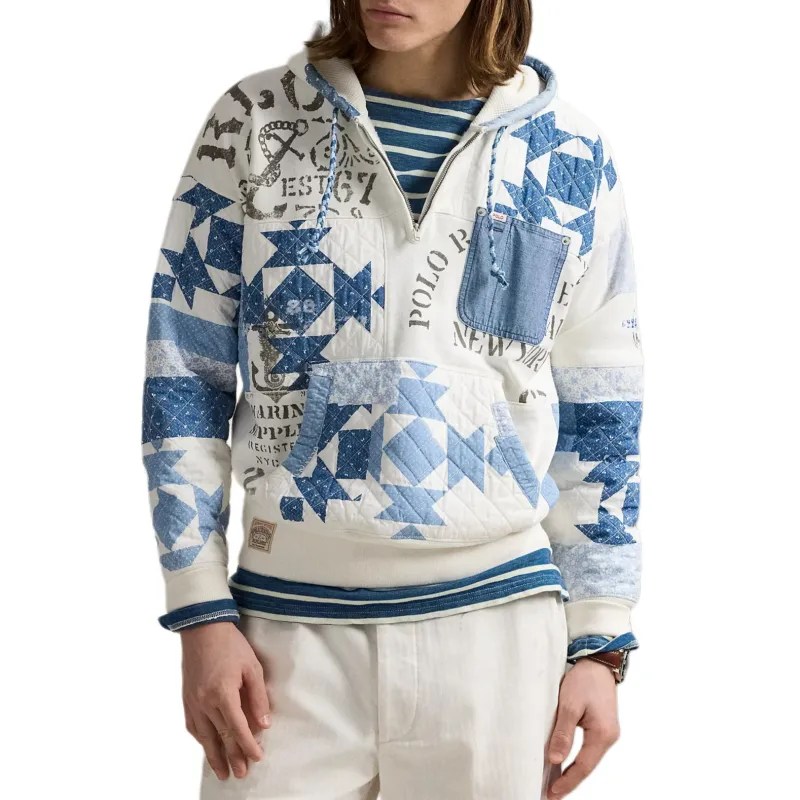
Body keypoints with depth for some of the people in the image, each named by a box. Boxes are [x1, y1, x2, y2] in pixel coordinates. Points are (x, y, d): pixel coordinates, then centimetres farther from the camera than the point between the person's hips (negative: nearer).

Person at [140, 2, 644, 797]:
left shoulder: (572, 158, 3)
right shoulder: (253, 122, 1)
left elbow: (597, 418, 9)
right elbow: (185, 376, 3)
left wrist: (600, 643, 7)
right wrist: (202, 613, -1)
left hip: (496, 616, 1)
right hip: (291, 620, 0)